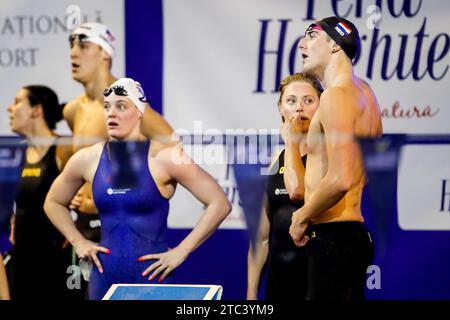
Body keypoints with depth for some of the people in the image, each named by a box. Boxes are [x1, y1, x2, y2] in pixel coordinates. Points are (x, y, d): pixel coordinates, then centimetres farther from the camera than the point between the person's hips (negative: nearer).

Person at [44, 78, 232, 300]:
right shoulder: (86, 160, 2)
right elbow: (53, 203, 21)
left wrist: (181, 251, -11)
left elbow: (220, 204, -11)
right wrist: (78, 242, 9)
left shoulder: (162, 158, -9)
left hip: (152, 276, -3)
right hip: (105, 279, 4)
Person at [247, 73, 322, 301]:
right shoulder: (273, 165, 11)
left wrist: (292, 141, -9)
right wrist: (251, 292, 9)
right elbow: (261, 237, 13)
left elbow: (298, 190, -25)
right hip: (278, 280, 5)